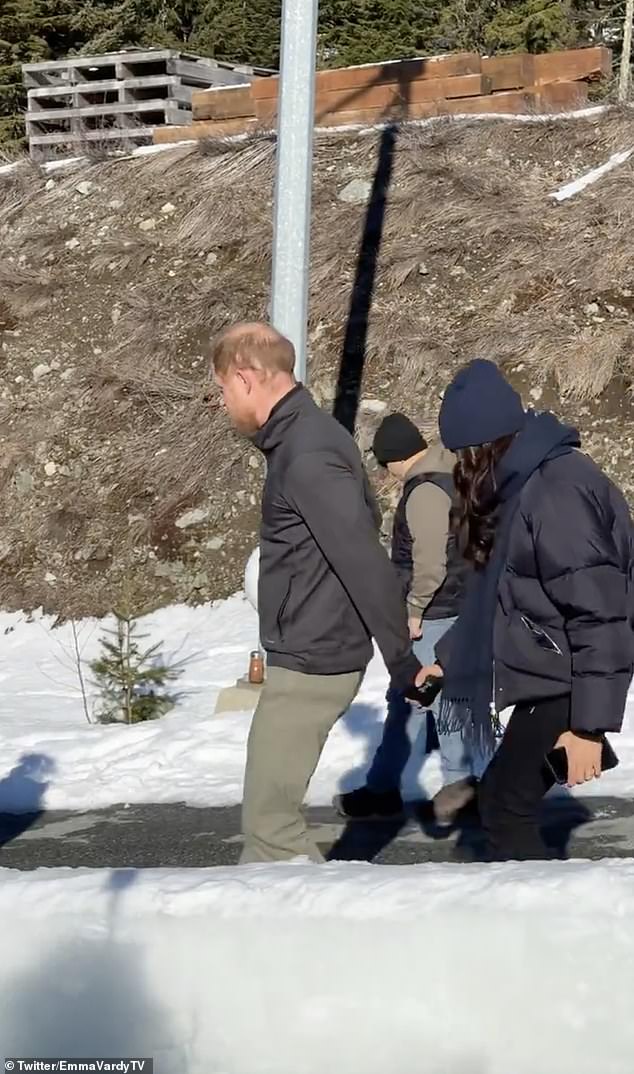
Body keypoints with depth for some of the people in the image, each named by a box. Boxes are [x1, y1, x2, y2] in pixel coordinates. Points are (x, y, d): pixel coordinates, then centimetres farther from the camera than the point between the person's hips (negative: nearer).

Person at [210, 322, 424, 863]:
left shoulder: (307, 457, -21)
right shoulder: (312, 435, 11)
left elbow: (365, 562, -23)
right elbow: (366, 518, 20)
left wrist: (403, 663, -18)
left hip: (311, 664, -10)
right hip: (310, 655, 10)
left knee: (269, 820, -5)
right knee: (270, 809, 17)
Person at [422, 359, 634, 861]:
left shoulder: (556, 489, -21)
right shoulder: (521, 484, 9)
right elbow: (500, 589, 20)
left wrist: (589, 722, -24)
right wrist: (447, 657, 22)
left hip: (567, 686, -10)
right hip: (547, 678, 10)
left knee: (506, 808, -8)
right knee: (505, 800, 13)